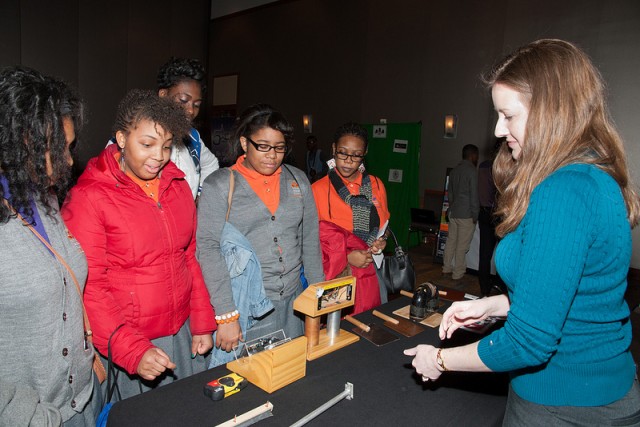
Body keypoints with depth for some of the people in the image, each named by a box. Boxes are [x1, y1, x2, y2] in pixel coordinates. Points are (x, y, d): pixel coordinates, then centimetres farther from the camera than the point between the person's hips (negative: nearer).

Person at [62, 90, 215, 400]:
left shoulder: (177, 185, 3)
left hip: (183, 332, 5)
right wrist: (133, 351, -22)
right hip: (124, 345, -5)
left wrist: (202, 324, 7)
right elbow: (88, 286, -14)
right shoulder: (88, 197, -13)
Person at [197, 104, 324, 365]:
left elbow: (310, 240, 11)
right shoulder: (219, 185, -5)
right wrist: (225, 315, -18)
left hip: (293, 303, 4)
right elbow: (208, 248, -12)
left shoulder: (298, 180, 8)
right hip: (244, 306, -4)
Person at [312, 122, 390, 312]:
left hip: (370, 275, 4)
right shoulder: (318, 190, -6)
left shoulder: (376, 186, 6)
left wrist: (382, 240, -3)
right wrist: (346, 256, -15)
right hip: (335, 274, -3)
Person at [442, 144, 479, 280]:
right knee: (462, 245, 0)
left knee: (451, 240, 14)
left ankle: (447, 268, 22)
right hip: (466, 214, -7)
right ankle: (458, 273, 6)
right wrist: (475, 215, -8)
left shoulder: (454, 170, 11)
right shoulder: (472, 171, -12)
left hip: (453, 212, 7)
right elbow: (474, 195, -13)